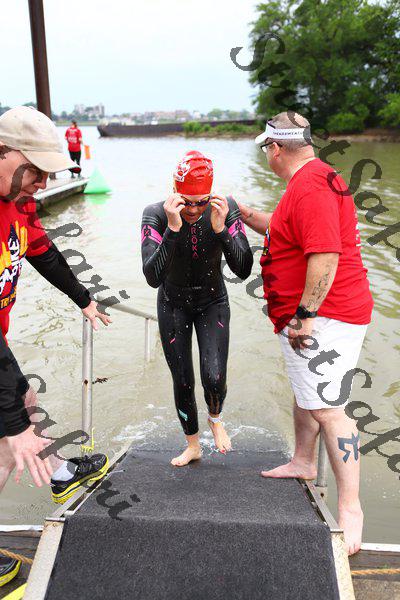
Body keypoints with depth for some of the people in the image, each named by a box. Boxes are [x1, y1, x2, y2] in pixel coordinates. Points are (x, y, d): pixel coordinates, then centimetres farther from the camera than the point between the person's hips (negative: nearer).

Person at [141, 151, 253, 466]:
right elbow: (153, 277, -35)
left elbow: (244, 270, -25)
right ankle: (193, 445, 32)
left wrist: (220, 229, -37)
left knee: (214, 378, -13)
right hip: (173, 305, 0)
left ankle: (215, 418, 25)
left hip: (213, 302, 0)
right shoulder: (156, 214, -24)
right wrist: (173, 228, -44)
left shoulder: (226, 209, -21)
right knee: (183, 382, 5)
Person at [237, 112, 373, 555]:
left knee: (327, 407, -9)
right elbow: (280, 229, 31)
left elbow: (325, 256, -28)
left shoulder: (309, 186, -19)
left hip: (322, 318, -12)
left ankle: (350, 507, 1)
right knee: (305, 391, 23)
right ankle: (303, 462, 42)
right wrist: (241, 211, 33)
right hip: (308, 315, 12)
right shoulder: (314, 178, 18)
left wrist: (304, 315, -25)